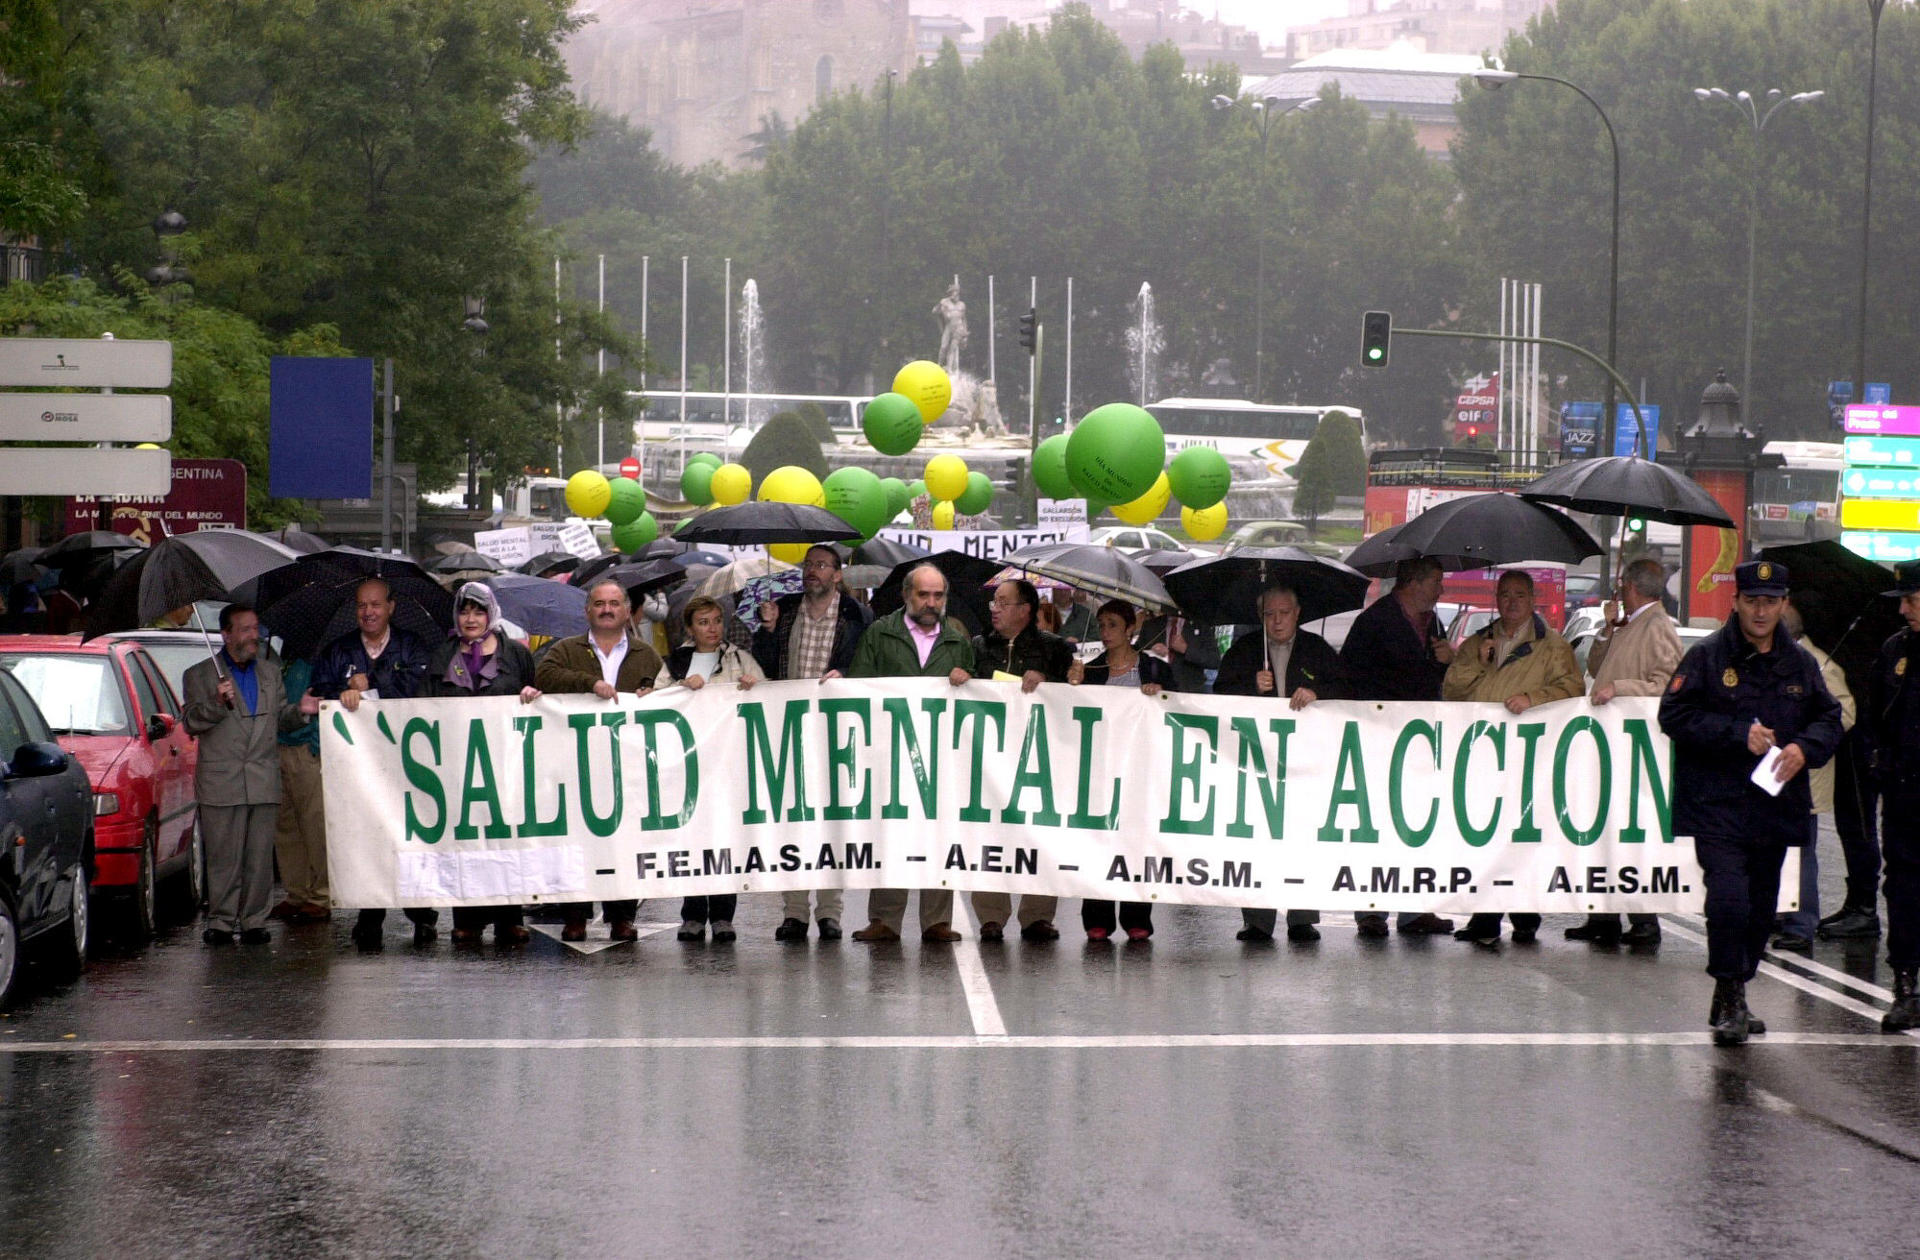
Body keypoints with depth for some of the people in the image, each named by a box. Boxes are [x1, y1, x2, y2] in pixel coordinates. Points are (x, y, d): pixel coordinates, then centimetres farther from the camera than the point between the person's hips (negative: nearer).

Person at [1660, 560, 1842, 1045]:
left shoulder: (1800, 664, 12)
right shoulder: (1706, 658, -2)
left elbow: (1829, 719, 13)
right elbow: (1675, 715, -8)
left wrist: (1804, 747, -9)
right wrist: (1740, 734, -15)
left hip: (1776, 804, 5)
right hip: (1718, 807, -5)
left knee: (1760, 909, 10)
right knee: (1728, 900, -19)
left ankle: (1731, 1000, 26)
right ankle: (1730, 1000, -7)